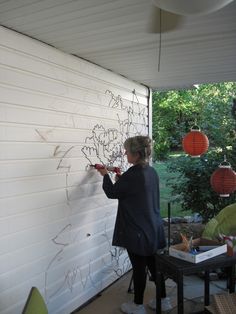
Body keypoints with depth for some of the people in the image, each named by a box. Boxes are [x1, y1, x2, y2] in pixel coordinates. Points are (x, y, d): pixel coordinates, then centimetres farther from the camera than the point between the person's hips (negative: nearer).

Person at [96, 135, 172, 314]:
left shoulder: (133, 175, -22)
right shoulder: (152, 172, 4)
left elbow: (112, 192, -8)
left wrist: (105, 175, 8)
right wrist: (122, 177, 13)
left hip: (137, 232, -8)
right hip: (154, 229, 8)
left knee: (139, 268, 6)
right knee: (154, 264, 18)